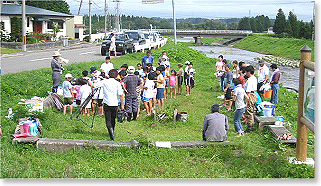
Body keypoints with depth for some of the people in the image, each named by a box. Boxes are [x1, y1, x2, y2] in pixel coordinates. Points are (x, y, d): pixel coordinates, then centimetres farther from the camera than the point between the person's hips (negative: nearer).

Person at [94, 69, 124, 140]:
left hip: (107, 104, -1)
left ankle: (111, 132, -23)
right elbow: (121, 95, -8)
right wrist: (122, 105, 1)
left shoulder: (104, 82, -1)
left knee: (108, 121, -1)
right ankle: (112, 133, 35)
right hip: (115, 104, 1)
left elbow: (93, 86, 0)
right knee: (113, 120, 19)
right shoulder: (117, 83, -4)